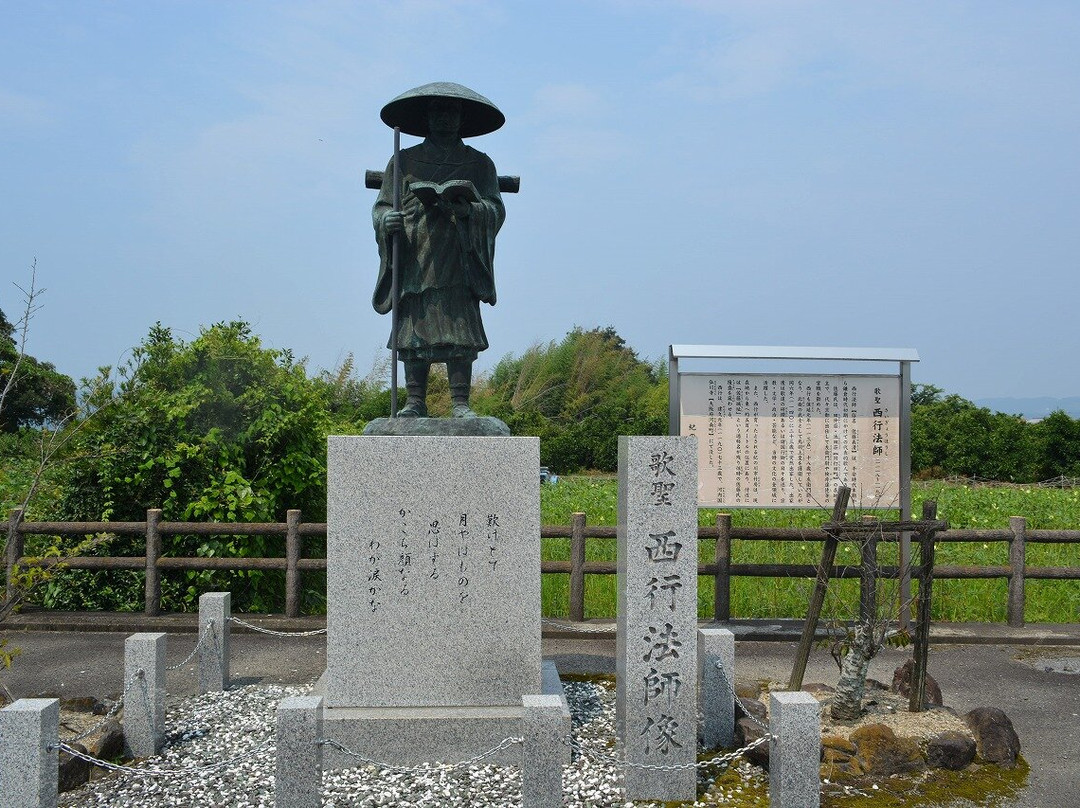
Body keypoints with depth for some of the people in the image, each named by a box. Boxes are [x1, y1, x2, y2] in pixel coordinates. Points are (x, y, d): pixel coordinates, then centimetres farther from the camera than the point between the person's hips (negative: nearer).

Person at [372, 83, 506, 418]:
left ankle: (460, 403, -9)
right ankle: (415, 401, 0)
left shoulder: (479, 163, 19)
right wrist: (386, 219, -9)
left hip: (459, 263, -1)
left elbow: (496, 209, 6)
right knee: (414, 328, -4)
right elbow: (381, 205, 15)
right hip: (414, 261, 1)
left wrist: (469, 210, -15)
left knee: (460, 331, -10)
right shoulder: (404, 161, 20)